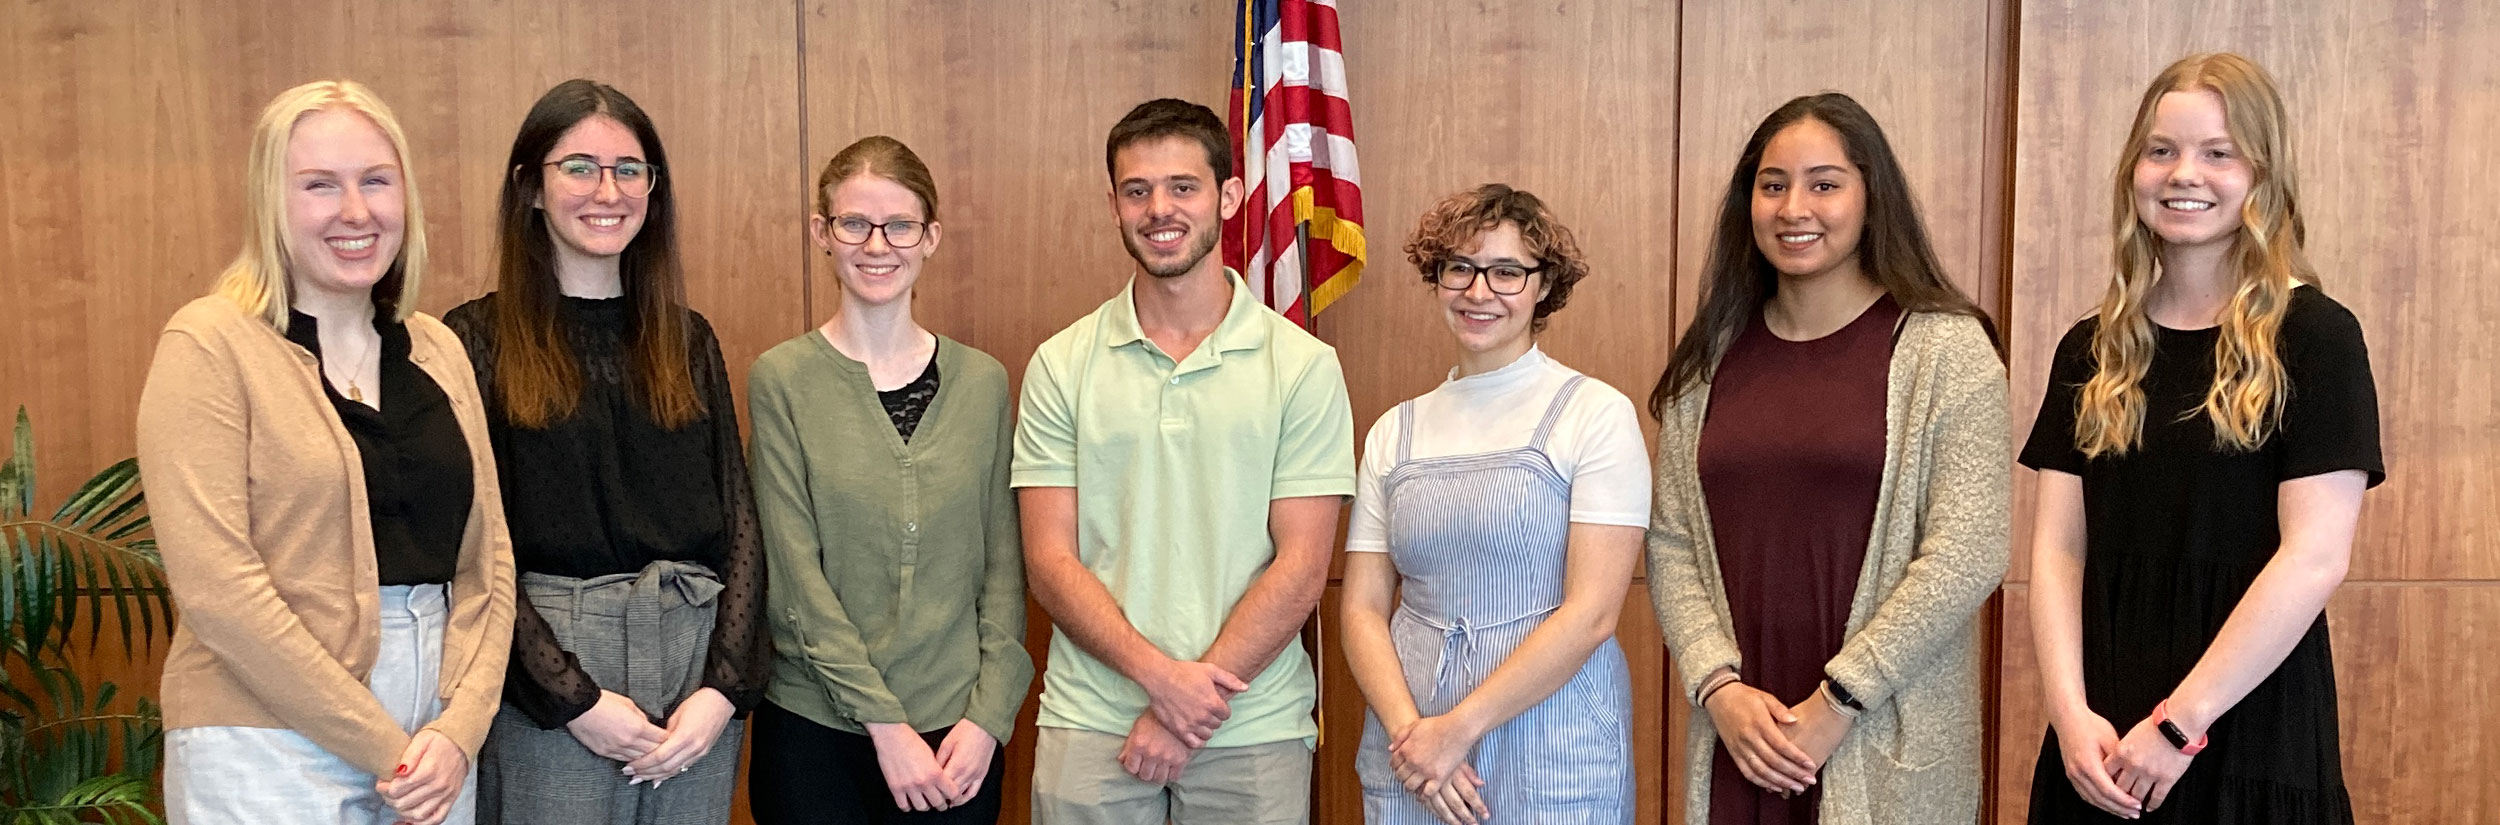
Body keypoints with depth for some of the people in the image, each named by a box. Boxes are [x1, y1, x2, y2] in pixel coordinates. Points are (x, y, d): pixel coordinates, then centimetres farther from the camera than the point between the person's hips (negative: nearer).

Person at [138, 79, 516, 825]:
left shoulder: (436, 351, 9)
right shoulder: (210, 347, -7)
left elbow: (487, 555, 7)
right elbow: (214, 583, -15)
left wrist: (461, 728, -8)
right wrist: (383, 748, -15)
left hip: (434, 746, 5)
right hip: (273, 752, -5)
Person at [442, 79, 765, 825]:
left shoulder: (687, 339, 10)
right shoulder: (479, 341, -1)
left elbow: (739, 522, 5)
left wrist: (725, 685, -7)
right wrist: (575, 699, -13)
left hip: (700, 659, 3)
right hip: (549, 662, -3)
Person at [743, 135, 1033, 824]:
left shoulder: (982, 382, 4)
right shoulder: (783, 380, -4)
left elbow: (1004, 564, 4)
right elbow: (796, 575, -8)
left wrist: (989, 715, -6)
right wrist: (884, 721, -13)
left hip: (957, 734, 2)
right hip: (815, 728, -2)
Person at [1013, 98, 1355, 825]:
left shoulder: (1302, 365, -2)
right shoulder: (1061, 366, 2)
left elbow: (1301, 567, -5)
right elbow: (1050, 561, -2)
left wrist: (1196, 701, -12)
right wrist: (1160, 675, -14)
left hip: (1253, 732, -1)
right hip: (1090, 730, 1)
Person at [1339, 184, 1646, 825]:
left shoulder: (1597, 414, -5)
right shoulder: (1395, 432, 7)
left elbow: (1592, 612, -12)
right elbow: (1362, 608, 4)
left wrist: (1459, 728, -15)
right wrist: (1409, 730, -11)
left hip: (1553, 748, -3)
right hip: (1411, 752, 3)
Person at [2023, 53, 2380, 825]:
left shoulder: (2314, 338, -5)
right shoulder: (2092, 352, 8)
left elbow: (2316, 558, -12)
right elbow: (2058, 547, 3)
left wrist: (2181, 723, -15)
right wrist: (2070, 711, -11)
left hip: (2251, 733, -3)